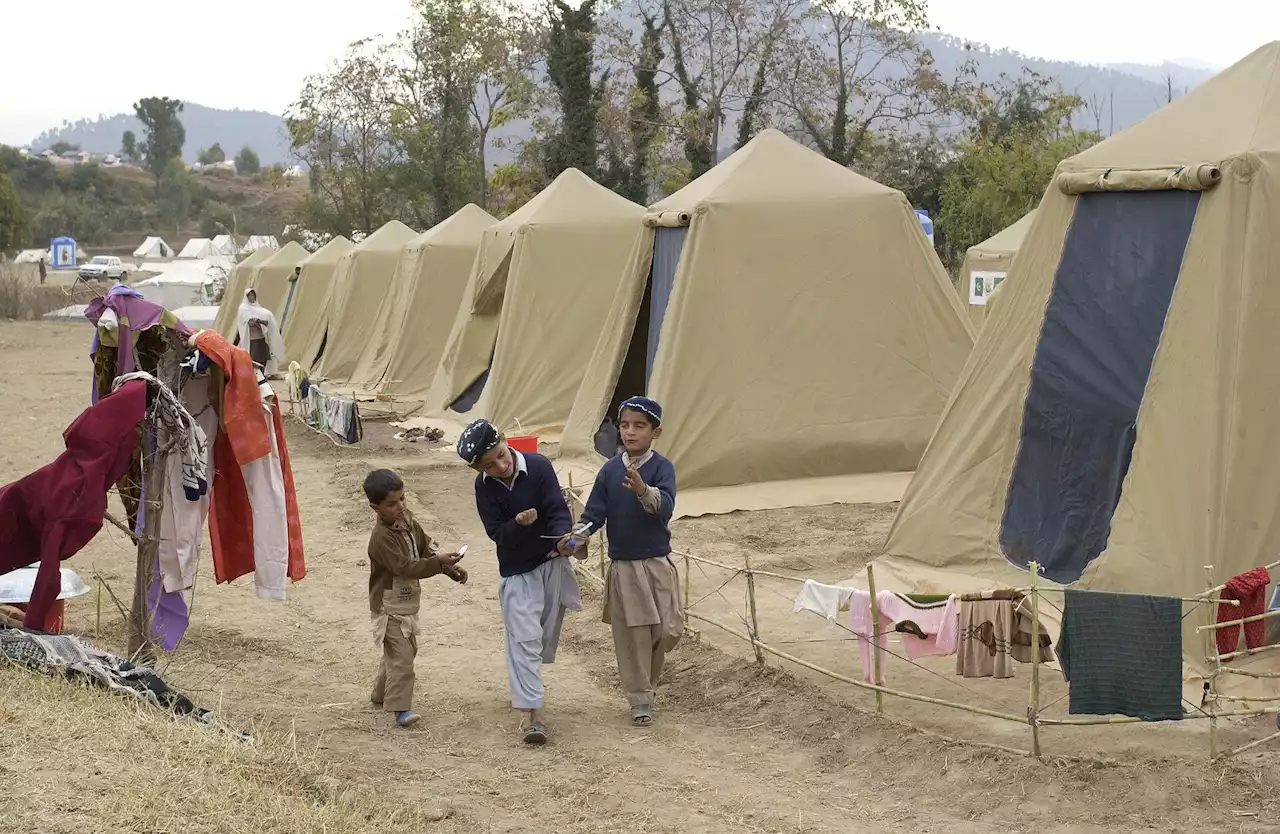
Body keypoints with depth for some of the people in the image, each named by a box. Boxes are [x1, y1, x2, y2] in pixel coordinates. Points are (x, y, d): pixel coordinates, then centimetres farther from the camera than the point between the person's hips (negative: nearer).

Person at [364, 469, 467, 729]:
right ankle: (400, 707, -8)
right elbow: (405, 567, -32)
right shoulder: (381, 538, -27)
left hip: (407, 603, 9)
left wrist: (452, 568, -4)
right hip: (389, 607, -9)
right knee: (401, 655, -12)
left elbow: (425, 546, 9)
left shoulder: (407, 519, 0)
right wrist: (439, 562, -40)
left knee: (407, 650, 21)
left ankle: (381, 695, 38)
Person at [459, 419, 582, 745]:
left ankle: (523, 684, 42)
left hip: (552, 562, 1)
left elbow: (558, 508, -18)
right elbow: (496, 532, -13)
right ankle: (531, 712, -12)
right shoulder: (485, 488, -12)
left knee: (547, 634, 14)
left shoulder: (538, 466, -16)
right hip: (516, 569, -1)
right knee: (524, 638, -10)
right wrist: (518, 523, -34)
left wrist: (561, 538, -38)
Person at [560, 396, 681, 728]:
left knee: (668, 631, -2)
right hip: (622, 567, 2)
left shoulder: (662, 467, -9)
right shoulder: (610, 470, 1)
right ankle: (640, 699, 18)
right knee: (632, 636, 4)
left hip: (657, 564, -2)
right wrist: (576, 537, -19)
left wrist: (644, 491, -44)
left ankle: (648, 679, 29)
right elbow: (594, 512, 0)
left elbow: (665, 508, -24)